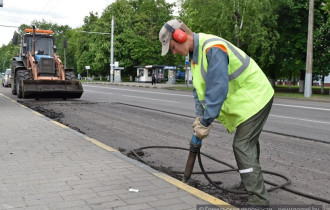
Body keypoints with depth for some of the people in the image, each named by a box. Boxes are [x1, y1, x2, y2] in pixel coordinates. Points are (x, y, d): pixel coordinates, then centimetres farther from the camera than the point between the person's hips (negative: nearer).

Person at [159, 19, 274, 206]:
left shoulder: (213, 48, -28)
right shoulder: (195, 53, 4)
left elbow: (217, 89, -32)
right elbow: (199, 87, 7)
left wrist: (206, 122, -26)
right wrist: (200, 116, -3)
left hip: (255, 98, -10)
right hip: (244, 99, 10)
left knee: (243, 146, -13)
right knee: (248, 144, 21)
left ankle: (259, 200, -7)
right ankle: (253, 182, 38)